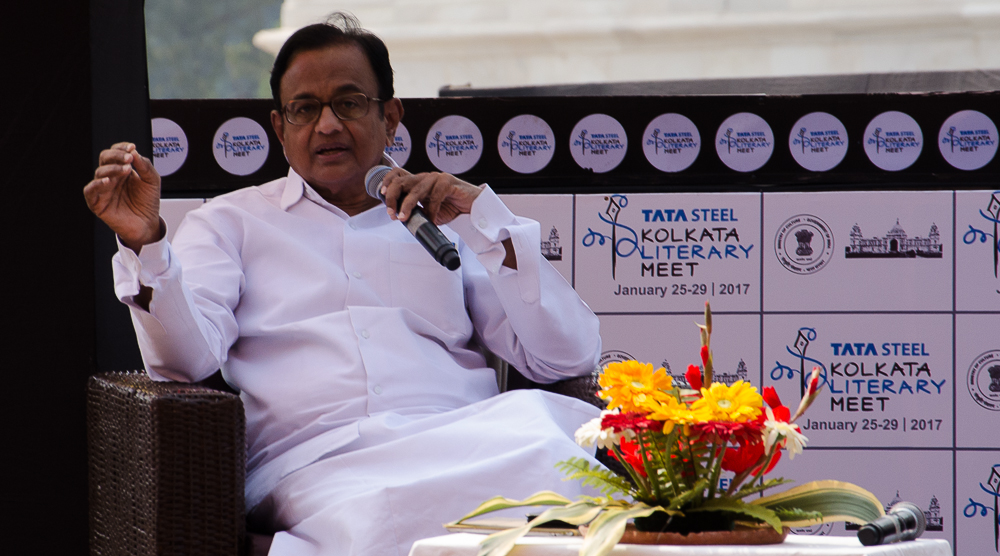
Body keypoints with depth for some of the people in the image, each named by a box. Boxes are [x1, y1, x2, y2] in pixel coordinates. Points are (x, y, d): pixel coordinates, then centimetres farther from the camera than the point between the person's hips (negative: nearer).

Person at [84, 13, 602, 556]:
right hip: (318, 465, -3)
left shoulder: (448, 224, 26)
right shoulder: (229, 221, 23)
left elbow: (569, 357, 14)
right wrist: (147, 243, -14)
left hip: (466, 446, 3)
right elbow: (187, 357, 3)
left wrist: (485, 218, 7)